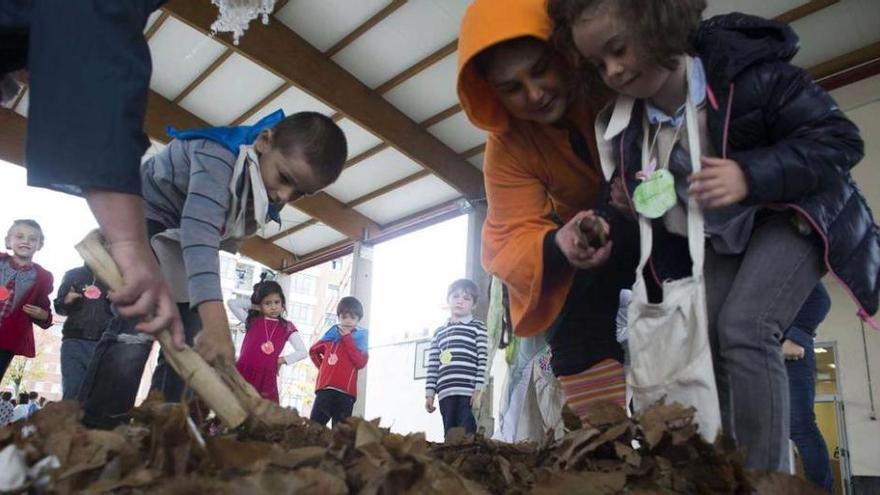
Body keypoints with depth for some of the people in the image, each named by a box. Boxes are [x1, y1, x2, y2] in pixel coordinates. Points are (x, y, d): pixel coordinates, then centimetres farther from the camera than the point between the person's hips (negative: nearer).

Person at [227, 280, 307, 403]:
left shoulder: (287, 327, 7)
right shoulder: (252, 320, 9)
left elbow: (303, 352, 3)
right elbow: (231, 303, 4)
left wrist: (281, 360, -1)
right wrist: (254, 305, 7)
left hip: (266, 379, 0)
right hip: (243, 375, 0)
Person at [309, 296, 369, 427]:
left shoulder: (361, 337, 7)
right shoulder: (332, 333, 14)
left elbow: (361, 362, -9)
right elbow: (313, 351, 30)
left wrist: (347, 338, -7)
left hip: (345, 392, -2)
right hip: (325, 388, 3)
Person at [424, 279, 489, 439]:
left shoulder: (478, 327, 8)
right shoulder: (439, 332, 21)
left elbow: (483, 360, -1)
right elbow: (433, 366, 16)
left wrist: (479, 389, -10)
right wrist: (430, 393, 9)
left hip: (468, 392, -4)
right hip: (446, 393, 5)